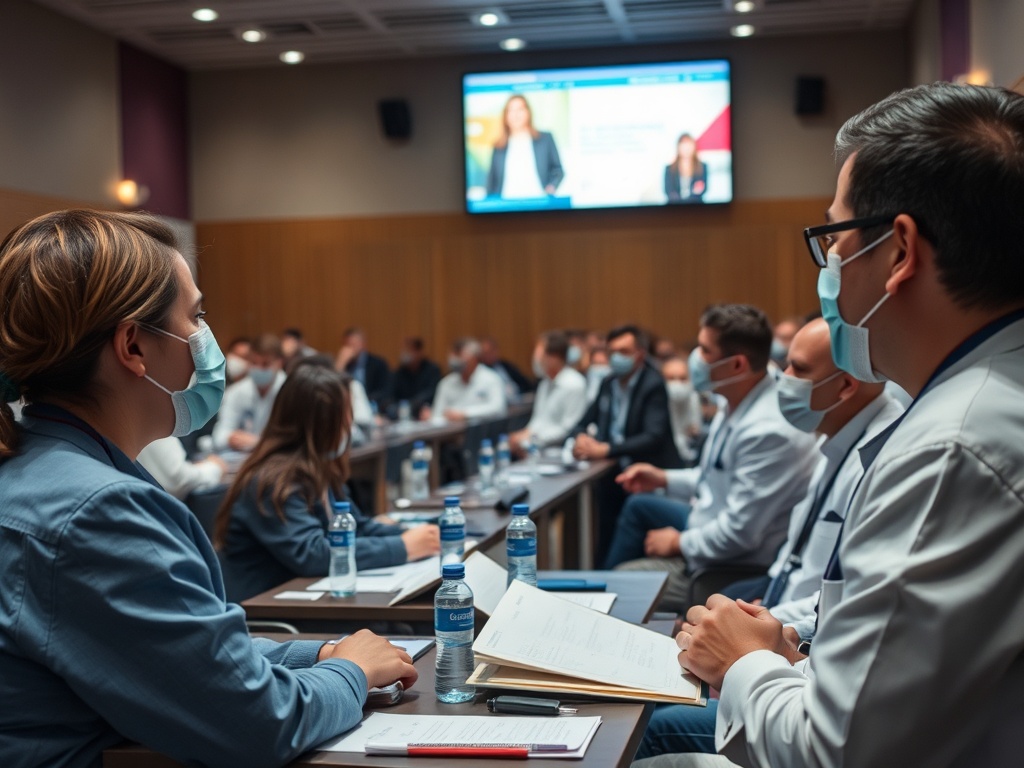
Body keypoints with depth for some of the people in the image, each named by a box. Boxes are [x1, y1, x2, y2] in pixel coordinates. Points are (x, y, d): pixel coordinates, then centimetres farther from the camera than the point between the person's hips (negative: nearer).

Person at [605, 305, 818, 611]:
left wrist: (678, 543, -15)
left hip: (738, 569, -10)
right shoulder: (739, 405, -3)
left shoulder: (767, 431, -33)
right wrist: (664, 478, 9)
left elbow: (739, 533, -30)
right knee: (638, 506, 25)